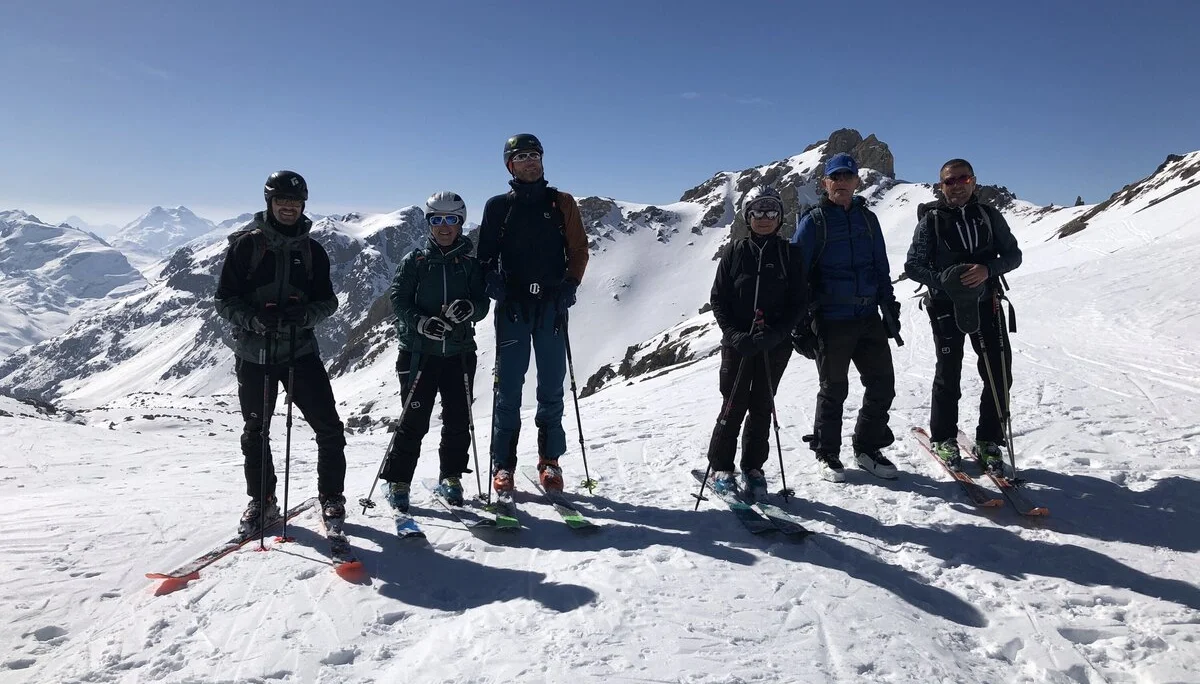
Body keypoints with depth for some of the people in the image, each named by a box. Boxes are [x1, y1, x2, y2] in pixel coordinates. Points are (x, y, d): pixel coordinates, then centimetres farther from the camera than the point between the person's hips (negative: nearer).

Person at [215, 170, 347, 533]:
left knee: (329, 428, -4)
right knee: (255, 433, 11)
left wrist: (305, 314, -16)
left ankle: (331, 498, 13)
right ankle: (262, 502, 28)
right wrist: (255, 319, -20)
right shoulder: (245, 244, -1)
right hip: (254, 353, 0)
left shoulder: (312, 250, 5)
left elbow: (328, 300, 5)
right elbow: (224, 299, -2)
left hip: (301, 351, 1)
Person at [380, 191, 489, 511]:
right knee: (414, 420, -2)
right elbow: (398, 298, -3)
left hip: (460, 352, 3)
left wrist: (470, 308, -19)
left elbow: (483, 303, 5)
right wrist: (421, 322, -20)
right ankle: (397, 482, 12)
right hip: (419, 352, -2)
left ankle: (450, 478, 23)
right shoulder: (414, 261, 3)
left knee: (459, 419, 6)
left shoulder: (469, 264, 8)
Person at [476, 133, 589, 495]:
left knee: (551, 387, 5)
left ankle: (550, 461, 14)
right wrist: (493, 283, -9)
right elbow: (485, 255, 10)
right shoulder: (498, 206, 9)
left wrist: (571, 284, -5)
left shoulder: (562, 203, 11)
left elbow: (579, 249, 10)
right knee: (508, 387, -1)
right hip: (512, 304, -1)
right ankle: (503, 465, 6)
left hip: (552, 304, 1)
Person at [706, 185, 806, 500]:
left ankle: (753, 468, 19)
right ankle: (720, 467, 13)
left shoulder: (790, 254, 4)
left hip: (775, 344, 1)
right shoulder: (735, 252, 2)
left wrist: (776, 333, -14)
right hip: (737, 342, -1)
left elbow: (798, 301, 1)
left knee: (762, 406, 7)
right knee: (734, 405, 0)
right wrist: (734, 334, -12)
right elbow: (718, 298, 1)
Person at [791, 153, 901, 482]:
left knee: (882, 383, 7)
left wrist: (890, 307, 11)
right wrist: (799, 322, -10)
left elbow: (881, 268, 16)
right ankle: (827, 454, 20)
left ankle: (868, 448, 25)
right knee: (834, 389, 4)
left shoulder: (867, 218, 11)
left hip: (869, 317, 5)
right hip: (831, 321, -5)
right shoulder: (814, 221, -4)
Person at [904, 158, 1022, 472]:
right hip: (946, 305, -2)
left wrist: (988, 269, -16)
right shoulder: (931, 220, -3)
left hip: (986, 302, 3)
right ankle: (943, 439, 23)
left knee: (999, 373, 1)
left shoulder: (989, 216, 4)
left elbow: (1013, 254, 5)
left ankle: (988, 441, 17)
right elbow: (913, 266, -3)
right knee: (949, 375, 5)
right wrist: (944, 279, -20)